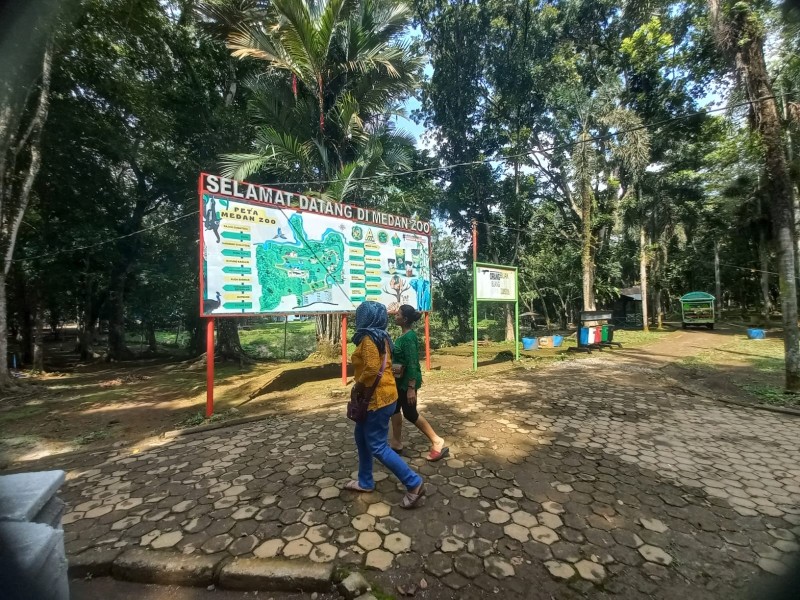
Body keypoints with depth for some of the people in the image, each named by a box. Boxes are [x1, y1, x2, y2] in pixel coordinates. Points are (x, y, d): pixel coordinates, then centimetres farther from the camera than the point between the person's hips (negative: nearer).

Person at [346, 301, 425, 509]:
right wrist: (361, 385, 15)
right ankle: (365, 482, 34)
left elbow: (372, 369, -30)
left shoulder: (369, 338, -20)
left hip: (377, 399, -10)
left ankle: (414, 484, 7)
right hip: (382, 395, 10)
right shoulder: (381, 336, 10)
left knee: (377, 446, 0)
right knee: (362, 437, 21)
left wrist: (357, 386, -15)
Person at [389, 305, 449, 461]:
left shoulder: (408, 338, -23)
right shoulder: (405, 335, 6)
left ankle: (437, 442, 11)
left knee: (410, 413, -1)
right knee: (395, 408, 16)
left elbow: (412, 364, -25)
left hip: (407, 381, -10)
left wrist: (411, 388, -25)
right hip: (401, 380, 10)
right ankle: (396, 443, 30)